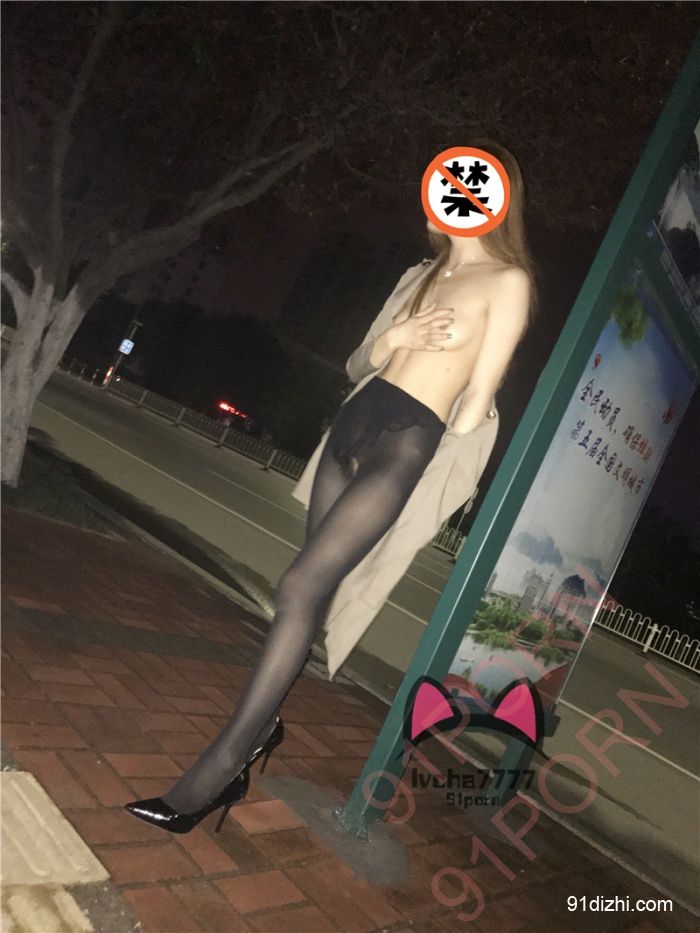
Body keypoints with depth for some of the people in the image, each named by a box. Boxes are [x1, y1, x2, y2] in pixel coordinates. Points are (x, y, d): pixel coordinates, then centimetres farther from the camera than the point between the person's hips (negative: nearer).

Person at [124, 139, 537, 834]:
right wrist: (396, 336, 0)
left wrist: (434, 476, -10)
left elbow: (477, 399, -7)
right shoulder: (430, 271, 20)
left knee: (301, 587, -16)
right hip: (359, 415, 7)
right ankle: (263, 724, 24)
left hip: (408, 441, -7)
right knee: (315, 585, 9)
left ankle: (216, 771, -9)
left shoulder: (509, 281, -2)